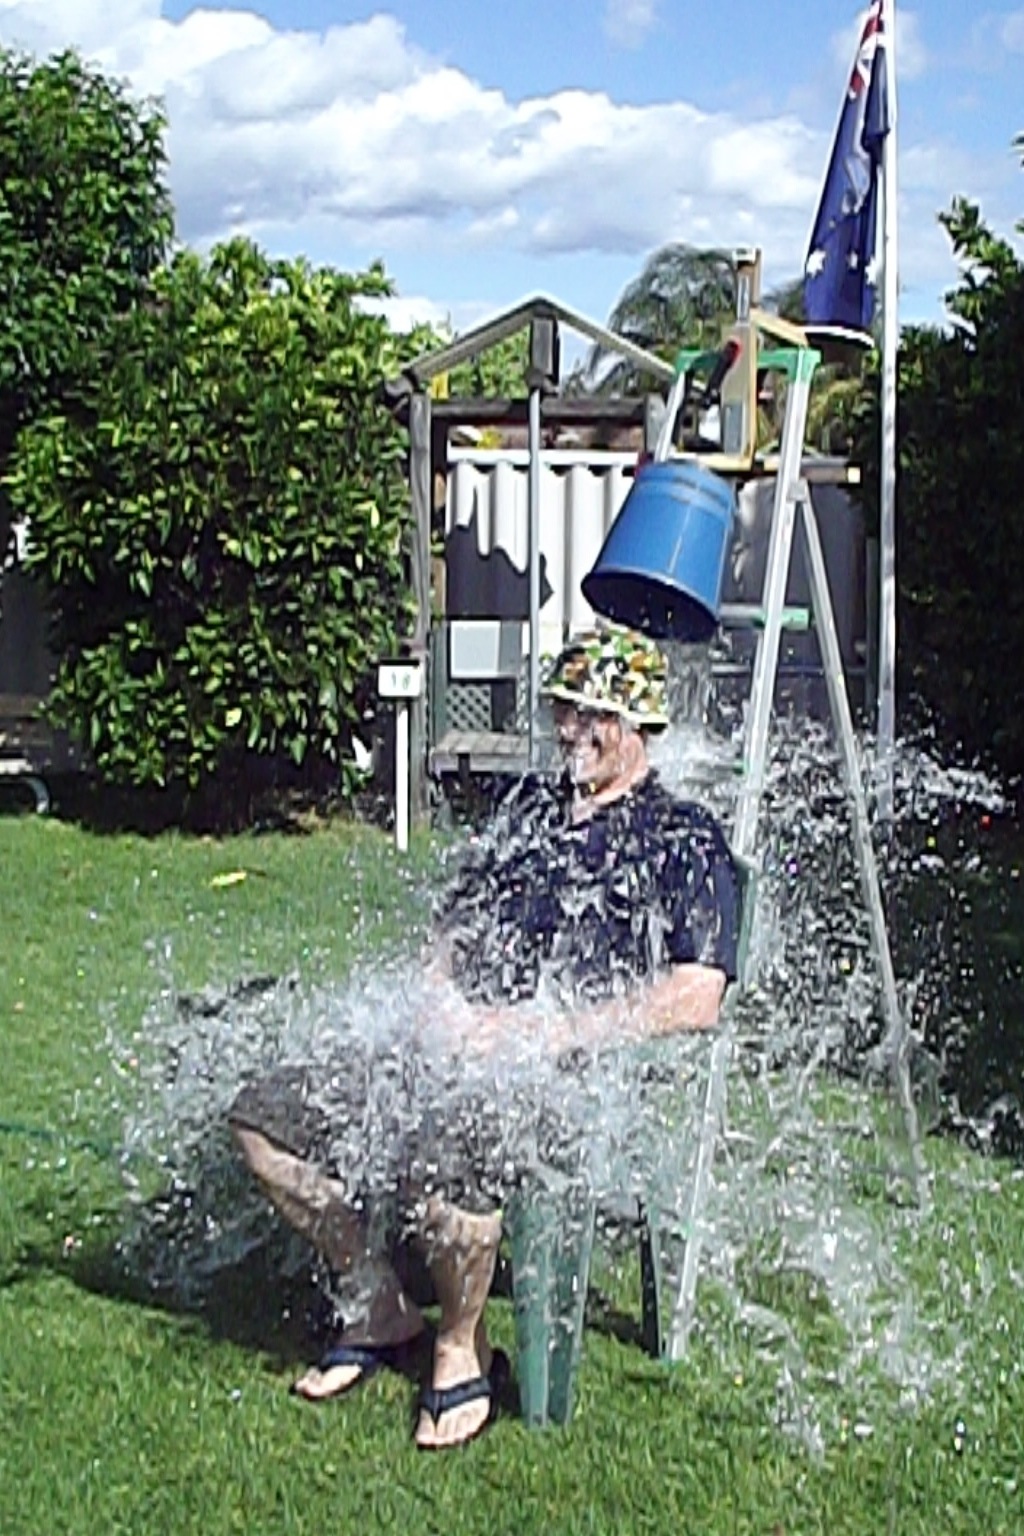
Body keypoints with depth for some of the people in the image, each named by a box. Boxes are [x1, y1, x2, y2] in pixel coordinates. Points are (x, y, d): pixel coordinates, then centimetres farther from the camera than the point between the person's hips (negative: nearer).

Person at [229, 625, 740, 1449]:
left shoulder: (687, 841, 3)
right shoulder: (529, 807, 23)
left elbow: (695, 1000, -10)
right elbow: (453, 925, 26)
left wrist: (539, 1030, -15)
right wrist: (440, 998, 1)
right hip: (452, 1055, 7)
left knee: (438, 1160, -38)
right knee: (265, 1118, -7)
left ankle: (463, 1350, -7)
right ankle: (378, 1303, 11)